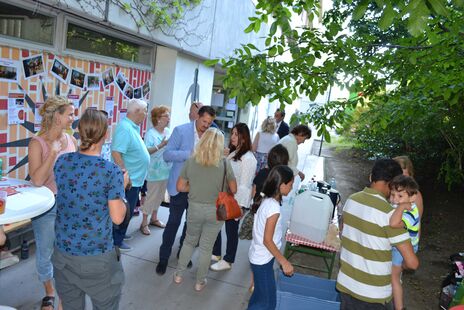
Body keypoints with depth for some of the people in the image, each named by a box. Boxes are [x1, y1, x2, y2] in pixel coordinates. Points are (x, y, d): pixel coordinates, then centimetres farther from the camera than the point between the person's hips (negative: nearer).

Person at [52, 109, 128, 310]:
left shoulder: (61, 162, -4)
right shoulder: (111, 171, -19)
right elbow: (117, 218, -14)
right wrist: (122, 186, -1)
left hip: (63, 253, 5)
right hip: (97, 257, -4)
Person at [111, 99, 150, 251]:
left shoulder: (133, 127, 9)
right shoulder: (125, 128, -21)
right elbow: (116, 153, -28)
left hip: (135, 179, 10)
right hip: (129, 181, -10)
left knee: (129, 210, 22)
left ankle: (120, 234, 38)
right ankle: (116, 241, 19)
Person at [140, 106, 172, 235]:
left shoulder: (168, 131, 6)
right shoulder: (151, 133, -14)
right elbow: (146, 151, -22)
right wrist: (161, 145, -28)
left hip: (166, 169, 7)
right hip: (155, 171, -7)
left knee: (160, 196, 17)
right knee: (151, 196, 0)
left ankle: (154, 218, 32)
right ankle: (144, 222, 13)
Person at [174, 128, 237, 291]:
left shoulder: (191, 161, -7)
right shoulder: (224, 163, -12)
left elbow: (180, 187, -3)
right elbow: (233, 189, -6)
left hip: (194, 208, 1)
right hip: (215, 210, -1)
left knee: (189, 241, 24)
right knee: (206, 247, 14)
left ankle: (178, 274, 34)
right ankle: (200, 282, 29)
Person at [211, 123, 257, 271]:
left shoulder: (248, 158, -19)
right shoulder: (231, 152, 7)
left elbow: (244, 185, -19)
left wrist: (237, 206, -19)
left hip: (235, 201, -8)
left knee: (231, 230, 9)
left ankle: (228, 261, 29)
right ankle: (215, 254, 39)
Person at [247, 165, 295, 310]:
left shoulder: (265, 199, -2)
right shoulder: (273, 207, -28)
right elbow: (267, 240, -24)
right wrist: (284, 262, -17)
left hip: (257, 255, 9)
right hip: (263, 260, -9)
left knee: (260, 294, 24)